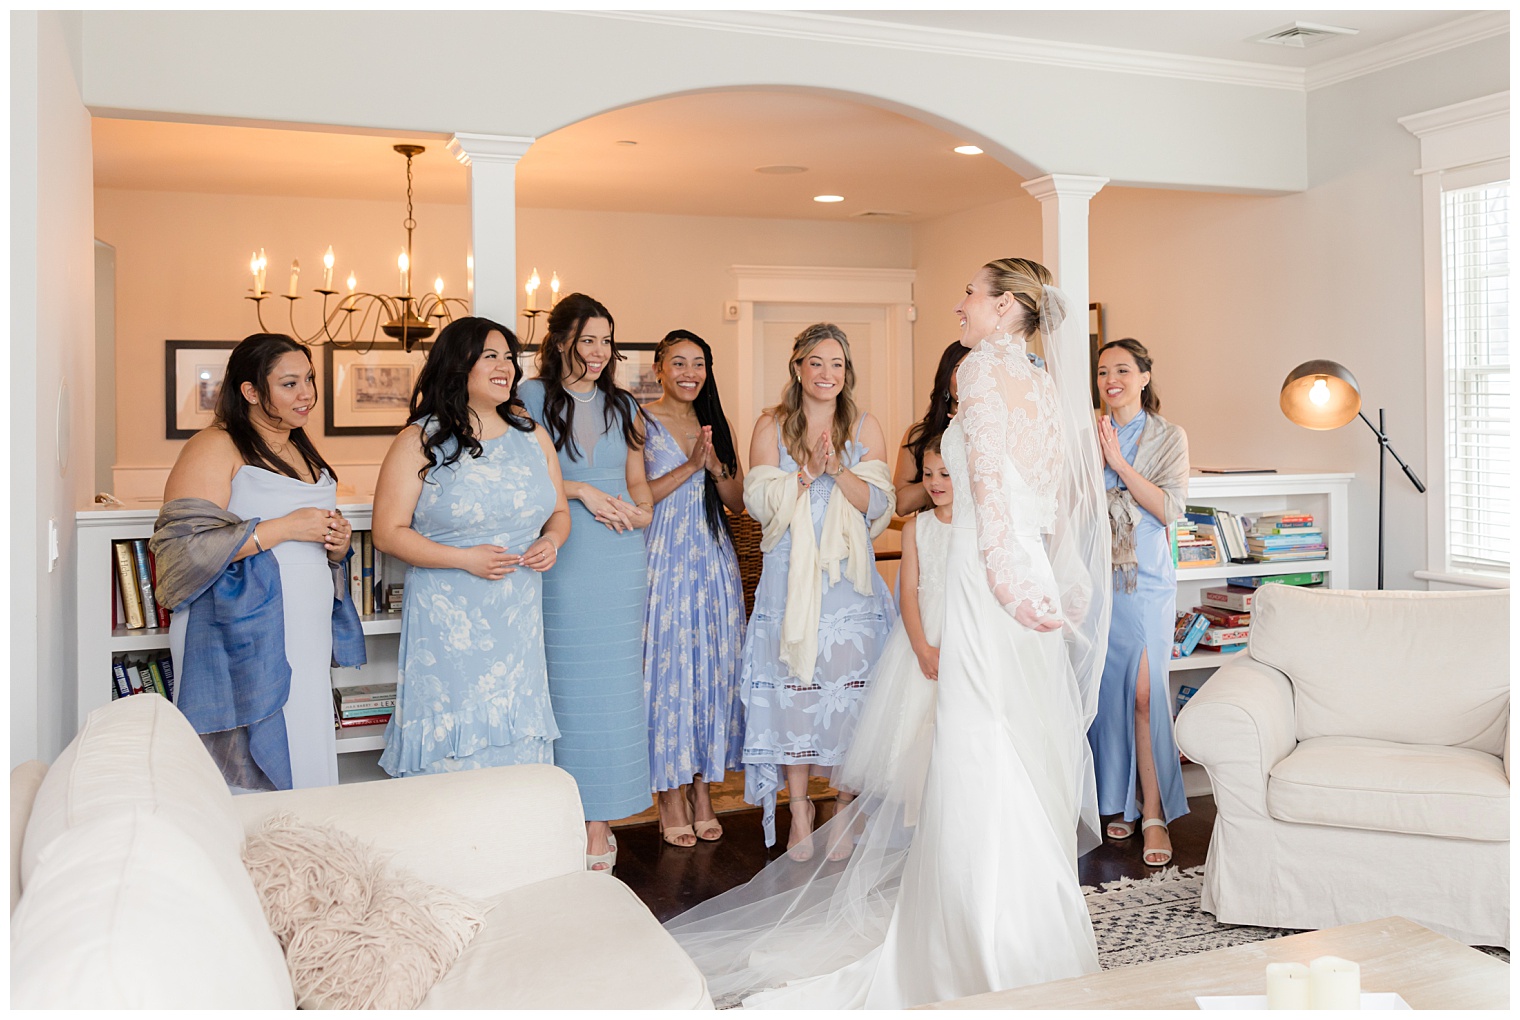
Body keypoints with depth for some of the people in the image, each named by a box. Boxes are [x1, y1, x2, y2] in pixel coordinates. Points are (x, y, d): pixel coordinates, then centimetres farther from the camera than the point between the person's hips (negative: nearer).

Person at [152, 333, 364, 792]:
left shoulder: (304, 453, 18)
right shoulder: (216, 448, -7)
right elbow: (182, 544, -18)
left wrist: (337, 541, 6)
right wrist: (284, 527, -18)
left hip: (306, 643, 7)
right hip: (241, 644, -7)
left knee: (303, 771, 8)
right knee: (243, 775, -5)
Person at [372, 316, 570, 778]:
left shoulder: (532, 436, 11)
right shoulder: (420, 442, -4)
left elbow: (558, 511, 19)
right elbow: (388, 533, -7)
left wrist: (551, 541, -4)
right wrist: (464, 558, -16)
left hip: (519, 620, 4)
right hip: (448, 622, -4)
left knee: (519, 741, 7)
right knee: (451, 748, -2)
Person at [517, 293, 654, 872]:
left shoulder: (622, 406, 16)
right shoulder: (531, 399, 3)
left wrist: (641, 511, 0)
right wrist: (581, 489, -11)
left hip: (621, 562, 4)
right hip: (562, 559, -3)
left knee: (613, 687, 2)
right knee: (568, 686, -3)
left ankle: (600, 825, 8)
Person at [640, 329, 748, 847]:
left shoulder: (715, 425, 13)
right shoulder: (639, 422, -1)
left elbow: (738, 502, 11)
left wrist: (715, 466, -7)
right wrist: (690, 465, -15)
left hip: (714, 561, 5)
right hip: (663, 561, -5)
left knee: (713, 667, 6)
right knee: (668, 669, -3)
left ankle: (703, 788, 17)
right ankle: (671, 798, 8)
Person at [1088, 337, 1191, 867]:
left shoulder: (1168, 437, 4)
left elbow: (1169, 508, -8)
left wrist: (1118, 462, -13)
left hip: (1146, 579, -3)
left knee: (1144, 693, -9)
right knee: (1107, 692, 6)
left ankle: (1153, 813, -2)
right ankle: (1118, 801, 18)